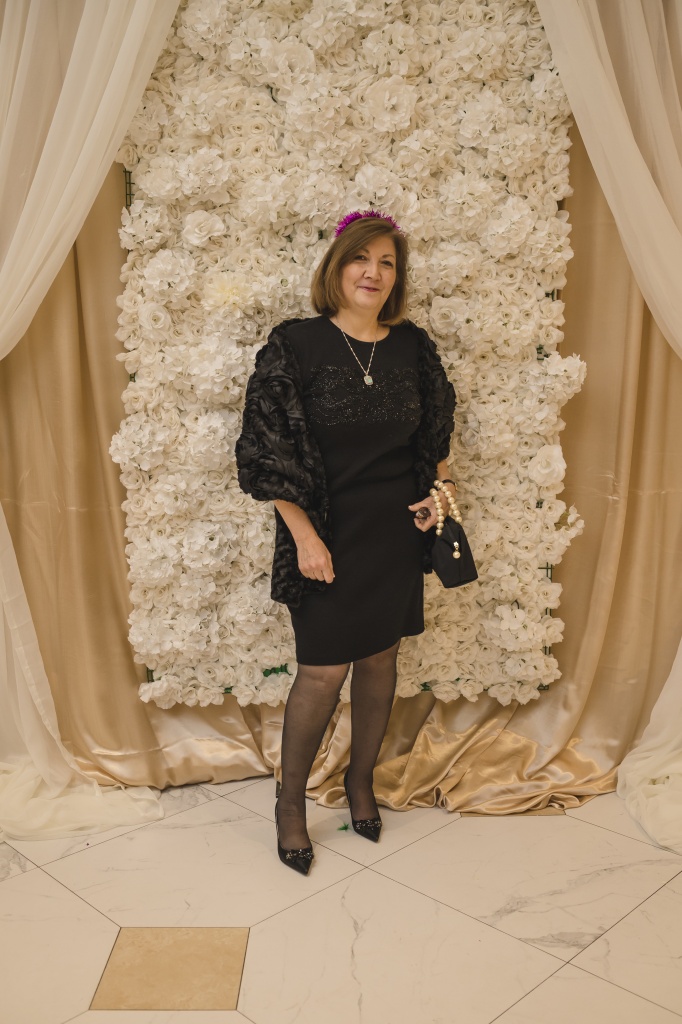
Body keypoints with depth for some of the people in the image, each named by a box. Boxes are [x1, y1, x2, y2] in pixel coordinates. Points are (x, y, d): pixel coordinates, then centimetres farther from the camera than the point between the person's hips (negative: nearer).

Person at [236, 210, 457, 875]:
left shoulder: (413, 347, 4)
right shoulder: (296, 345, -8)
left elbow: (436, 435, 17)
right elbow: (270, 449, -10)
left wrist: (438, 490, 1)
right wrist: (305, 535, -14)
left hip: (397, 528, 4)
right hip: (328, 531, -4)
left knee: (380, 658, 13)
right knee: (324, 669, 0)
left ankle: (361, 779, 36)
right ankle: (291, 801, 22)